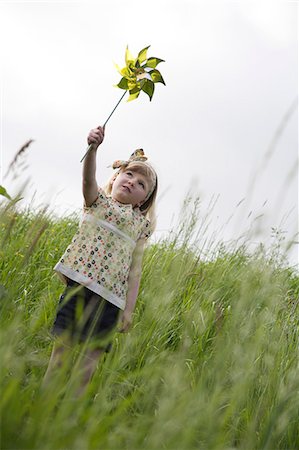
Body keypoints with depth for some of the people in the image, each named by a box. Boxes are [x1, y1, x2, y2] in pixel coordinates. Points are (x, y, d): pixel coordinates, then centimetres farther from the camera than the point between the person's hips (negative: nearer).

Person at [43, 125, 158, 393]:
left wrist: (129, 308, 4)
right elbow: (89, 180, -11)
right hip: (81, 280, -2)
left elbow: (135, 269, 10)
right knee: (63, 341, -2)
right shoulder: (98, 200, 12)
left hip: (112, 295, 2)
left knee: (94, 351, 1)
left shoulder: (141, 224, 15)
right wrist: (93, 148, -30)